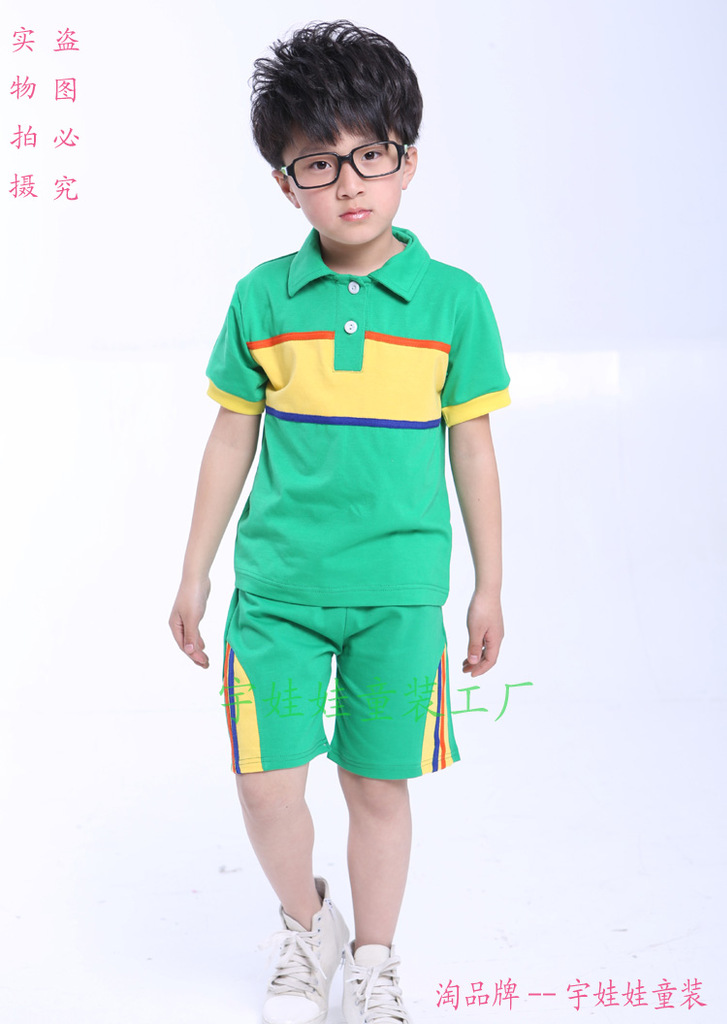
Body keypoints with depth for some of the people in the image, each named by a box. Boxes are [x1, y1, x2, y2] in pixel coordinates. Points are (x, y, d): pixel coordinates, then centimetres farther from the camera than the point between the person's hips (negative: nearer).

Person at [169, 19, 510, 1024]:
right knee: (266, 785, 1)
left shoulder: (454, 299, -2)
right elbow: (232, 440, 7)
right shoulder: (262, 299, 0)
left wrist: (489, 587, 6)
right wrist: (195, 570, 10)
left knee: (380, 786, 9)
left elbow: (472, 449, 3)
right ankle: (307, 927, 33)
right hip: (276, 585, 1)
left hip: (400, 591, -1)